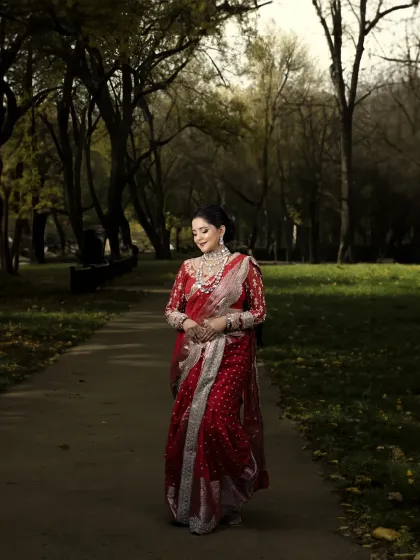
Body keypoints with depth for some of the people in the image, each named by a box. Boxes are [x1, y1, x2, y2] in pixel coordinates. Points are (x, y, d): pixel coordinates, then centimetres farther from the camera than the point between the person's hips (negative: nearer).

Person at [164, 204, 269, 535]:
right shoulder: (189, 267, 10)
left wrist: (225, 322, -14)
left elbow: (259, 312, -2)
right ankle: (192, 503, 15)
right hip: (194, 354, 4)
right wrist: (185, 322, -9)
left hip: (230, 354, -4)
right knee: (189, 422, 2)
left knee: (216, 419, -15)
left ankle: (225, 498, 4)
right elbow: (171, 309, 12)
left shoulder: (244, 265, -2)